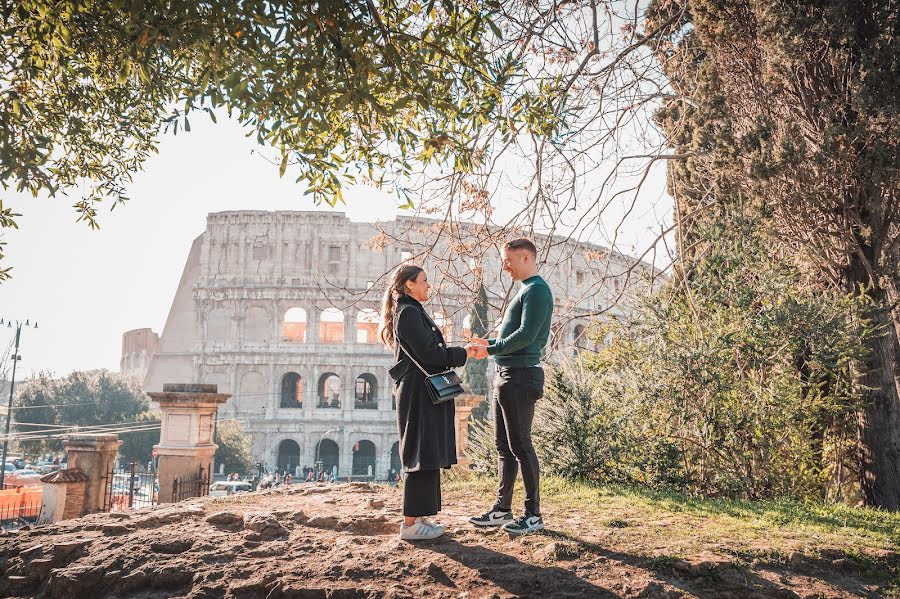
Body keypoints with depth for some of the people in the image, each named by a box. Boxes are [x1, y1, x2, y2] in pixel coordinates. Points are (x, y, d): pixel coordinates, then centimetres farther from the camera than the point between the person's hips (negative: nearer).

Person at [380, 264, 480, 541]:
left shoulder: (410, 311, 20)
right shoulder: (409, 312, -13)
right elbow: (429, 353, -18)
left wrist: (459, 352, 15)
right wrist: (463, 353, -8)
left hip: (422, 393, 11)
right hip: (420, 393, -11)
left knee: (427, 456, 13)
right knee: (422, 456, -7)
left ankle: (418, 517, 19)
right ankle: (410, 524, -2)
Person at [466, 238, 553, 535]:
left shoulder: (536, 290, -11)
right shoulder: (525, 290, 20)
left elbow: (526, 335, -20)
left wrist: (491, 350, -16)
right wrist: (490, 343, 14)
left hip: (520, 377, -10)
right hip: (506, 376, 10)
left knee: (521, 446, -4)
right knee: (504, 446, 13)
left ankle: (533, 514, 5)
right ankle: (502, 509, 21)